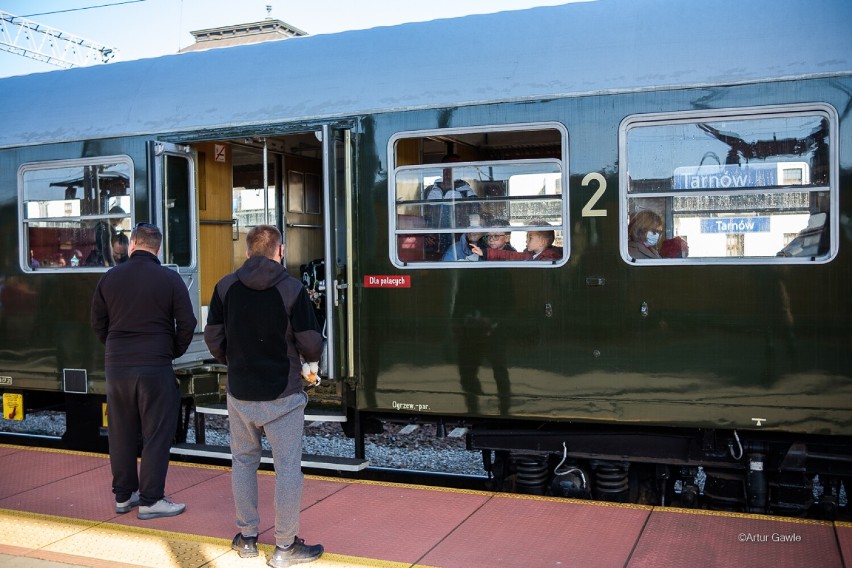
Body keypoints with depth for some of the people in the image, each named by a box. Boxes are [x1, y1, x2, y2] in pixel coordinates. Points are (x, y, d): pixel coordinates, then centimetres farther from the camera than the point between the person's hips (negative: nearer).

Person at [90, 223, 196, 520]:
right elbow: (187, 323, -6)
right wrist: (174, 351, 9)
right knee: (157, 435, 4)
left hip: (116, 366, 4)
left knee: (121, 434, 14)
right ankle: (150, 501, 7)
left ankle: (123, 496, 24)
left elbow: (98, 323, 9)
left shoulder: (109, 278, 4)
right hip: (155, 366, -4)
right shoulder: (170, 279, -6)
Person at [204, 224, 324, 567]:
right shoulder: (292, 289, -12)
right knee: (287, 467, 6)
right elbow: (312, 346, -12)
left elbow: (213, 338, 3)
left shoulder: (226, 287, -1)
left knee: (243, 461, 19)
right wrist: (310, 360, 11)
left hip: (240, 393, 4)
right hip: (282, 395, -4)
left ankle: (247, 538, 29)